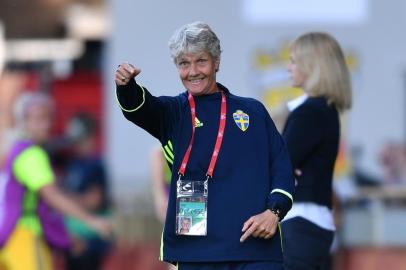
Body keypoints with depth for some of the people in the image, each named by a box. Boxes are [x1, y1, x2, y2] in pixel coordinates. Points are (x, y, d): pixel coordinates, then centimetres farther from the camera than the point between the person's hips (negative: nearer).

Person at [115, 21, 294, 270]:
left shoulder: (253, 110, 13)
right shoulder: (175, 112, 11)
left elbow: (281, 164, 9)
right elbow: (141, 109, -11)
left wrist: (275, 210, -8)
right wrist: (127, 86, -34)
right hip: (196, 249, 0)